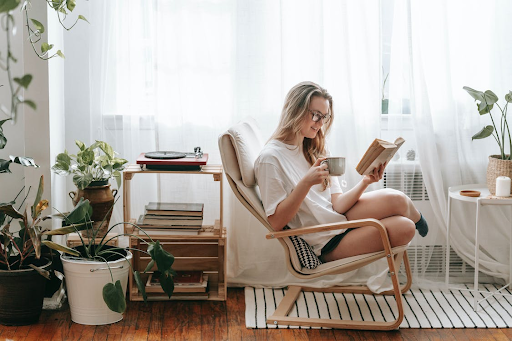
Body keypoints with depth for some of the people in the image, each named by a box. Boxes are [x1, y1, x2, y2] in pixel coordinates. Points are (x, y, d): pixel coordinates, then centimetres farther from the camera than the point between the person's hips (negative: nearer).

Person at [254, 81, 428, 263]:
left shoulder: (315, 151, 12)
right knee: (396, 201, -21)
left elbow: (336, 205, 2)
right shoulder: (270, 158, -13)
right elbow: (277, 222, -17)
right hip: (326, 244, -7)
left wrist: (365, 182, -16)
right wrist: (306, 182, -27)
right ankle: (416, 218, 15)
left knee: (405, 228, -20)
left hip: (340, 218, 7)